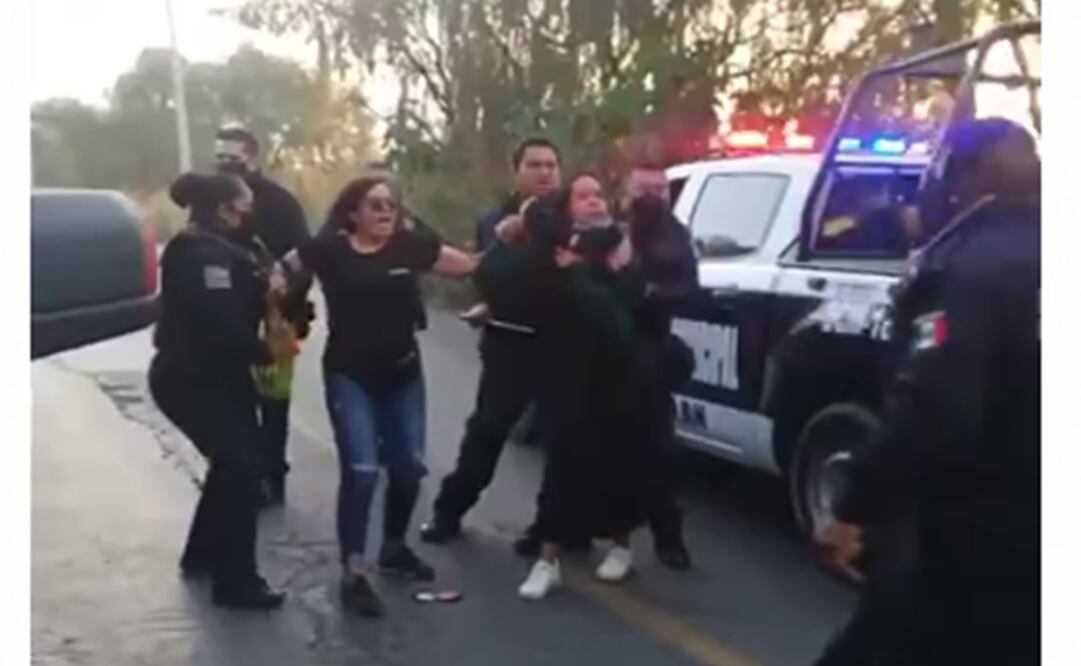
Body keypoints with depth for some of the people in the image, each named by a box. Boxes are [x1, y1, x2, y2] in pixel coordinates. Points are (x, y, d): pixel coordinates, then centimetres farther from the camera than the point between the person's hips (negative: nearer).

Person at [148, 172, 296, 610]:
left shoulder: (211, 249, 13)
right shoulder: (203, 255, -21)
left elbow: (236, 307, 9)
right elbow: (220, 325, -28)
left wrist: (268, 290, -6)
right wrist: (267, 350, -16)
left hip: (208, 374, 11)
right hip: (192, 379, -11)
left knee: (233, 462, 19)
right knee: (244, 467, -8)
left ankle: (202, 554, 33)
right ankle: (237, 582, -1)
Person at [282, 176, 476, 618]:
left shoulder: (411, 246, -3)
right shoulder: (329, 251, -8)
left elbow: (473, 265, 1)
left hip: (403, 375, 3)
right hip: (349, 376, -3)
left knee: (409, 467, 9)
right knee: (361, 471, -11)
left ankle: (394, 547, 34)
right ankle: (354, 573, -2)